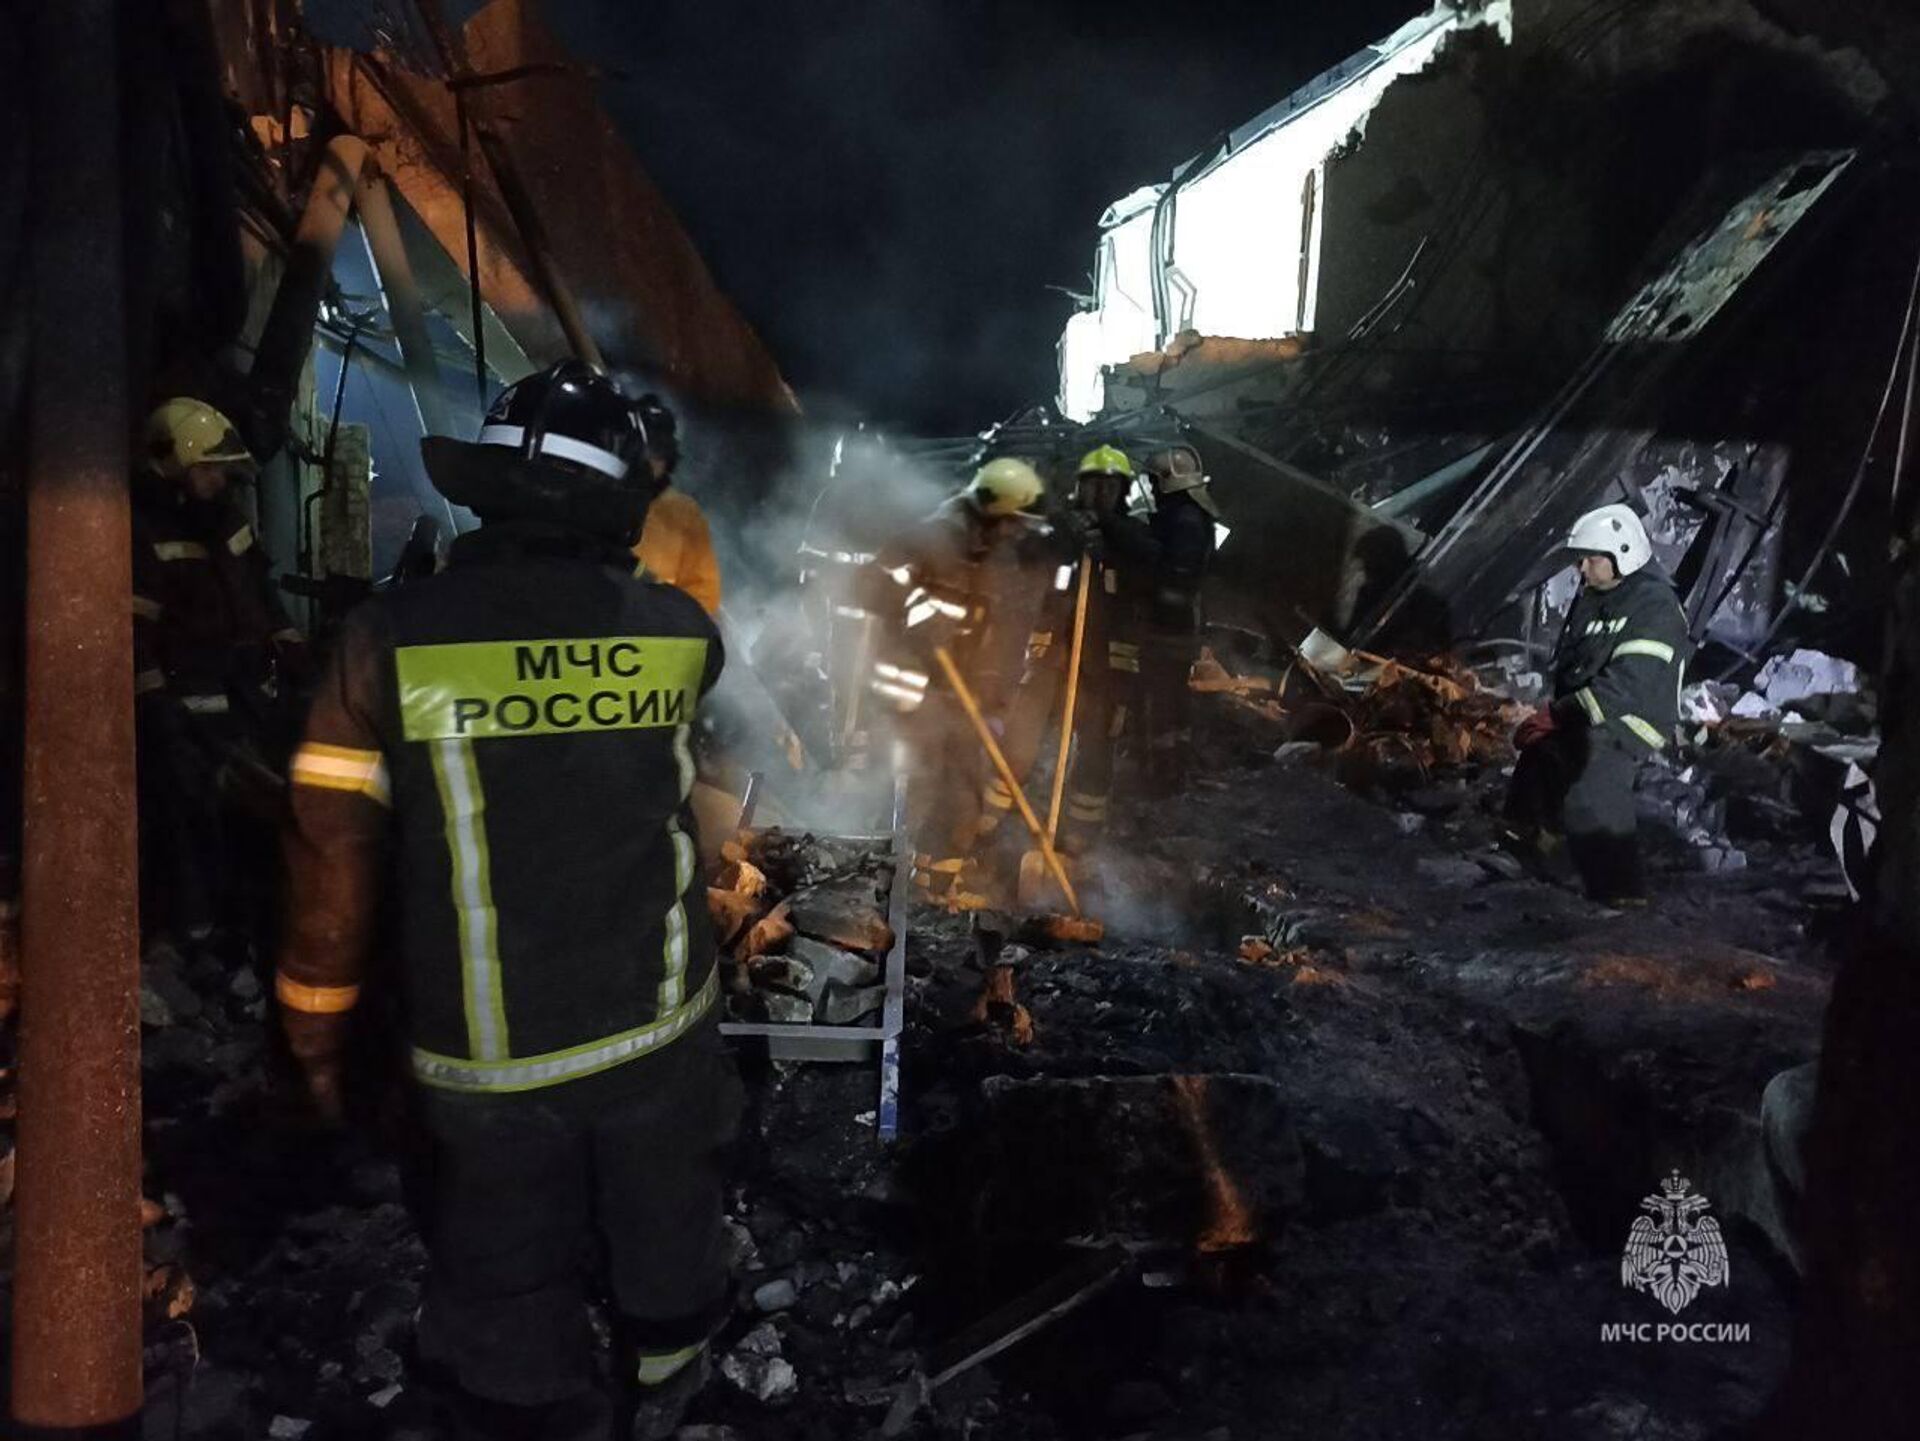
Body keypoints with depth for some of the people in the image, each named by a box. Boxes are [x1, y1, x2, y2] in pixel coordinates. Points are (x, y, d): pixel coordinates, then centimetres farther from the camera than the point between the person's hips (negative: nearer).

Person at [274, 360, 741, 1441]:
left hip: (488, 1059, -2)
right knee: (665, 1228, 27)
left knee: (510, 1289, 17)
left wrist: (319, 1030, 4)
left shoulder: (392, 641, -14)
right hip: (660, 1027, 3)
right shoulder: (679, 632, -9)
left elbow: (333, 856, -9)